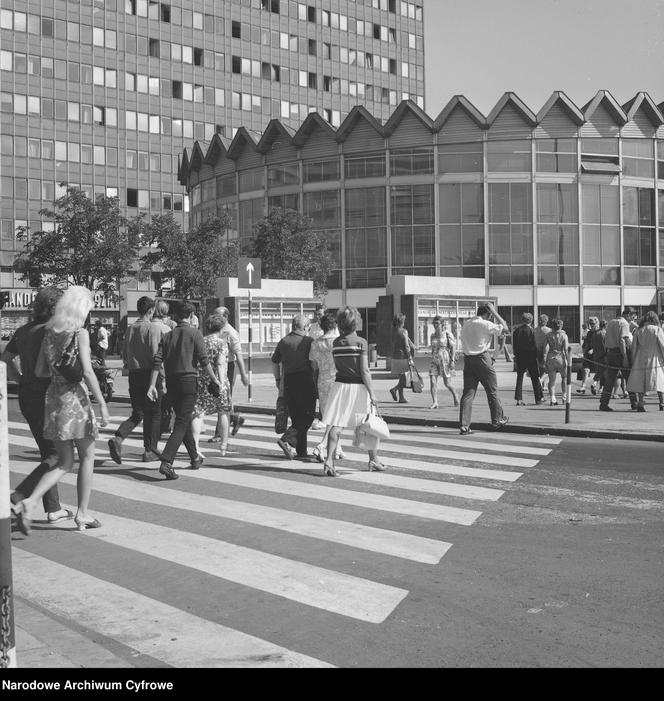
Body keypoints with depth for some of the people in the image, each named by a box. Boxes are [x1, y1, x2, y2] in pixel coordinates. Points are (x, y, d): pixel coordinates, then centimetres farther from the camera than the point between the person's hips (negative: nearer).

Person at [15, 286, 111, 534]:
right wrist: (102, 404, -14)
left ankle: (30, 501, -7)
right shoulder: (80, 333, -9)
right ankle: (82, 514, 15)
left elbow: (39, 371, 8)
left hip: (52, 397, 6)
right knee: (87, 457, 11)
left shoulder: (49, 333, 9)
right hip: (74, 396, -6)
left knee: (64, 462, 12)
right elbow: (87, 371, -16)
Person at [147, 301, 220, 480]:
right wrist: (213, 378, 1)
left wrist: (152, 385, 0)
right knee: (181, 423, -7)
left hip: (171, 383, 5)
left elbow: (157, 361, 2)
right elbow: (203, 359, -9)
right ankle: (166, 462, -20)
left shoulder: (168, 336, 10)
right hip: (189, 380, -5)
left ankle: (195, 458, 30)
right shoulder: (194, 333, -3)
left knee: (184, 420, 19)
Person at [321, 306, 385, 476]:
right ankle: (373, 460, 25)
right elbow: (364, 371, -13)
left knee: (336, 426, -2)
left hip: (339, 384, 4)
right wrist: (372, 392, -9)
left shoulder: (335, 343, 4)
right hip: (358, 386, -4)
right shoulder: (360, 342, -10)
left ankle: (329, 460, -16)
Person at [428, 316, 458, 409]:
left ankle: (455, 396, 29)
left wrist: (452, 360, -13)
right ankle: (435, 402, -7)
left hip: (445, 360, -5)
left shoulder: (447, 333, -4)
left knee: (447, 383, 1)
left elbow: (453, 347, -6)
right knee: (432, 382, -9)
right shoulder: (433, 335, 11)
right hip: (434, 360, 5)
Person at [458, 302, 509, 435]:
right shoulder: (485, 324, -10)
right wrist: (494, 312, -1)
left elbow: (465, 344, 13)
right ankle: (497, 420, 20)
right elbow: (505, 328, -5)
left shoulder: (465, 325, 11)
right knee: (492, 390, 10)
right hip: (482, 358, -6)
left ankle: (463, 425, -5)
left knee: (468, 392, 2)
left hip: (467, 359, 6)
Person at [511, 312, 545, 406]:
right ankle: (539, 398, 13)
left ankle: (519, 399, -1)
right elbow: (534, 345, -11)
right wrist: (536, 356, -2)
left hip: (520, 357, 3)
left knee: (519, 378, 6)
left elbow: (514, 345, 6)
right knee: (535, 378, 7)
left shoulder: (516, 330, 2)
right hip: (530, 357, -3)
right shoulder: (530, 330, -11)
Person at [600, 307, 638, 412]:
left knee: (609, 380, 5)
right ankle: (634, 403, 12)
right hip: (621, 353, -7)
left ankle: (603, 403, -1)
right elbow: (621, 340, -20)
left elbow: (605, 340, 19)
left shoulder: (611, 322, 16)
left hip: (610, 353, 7)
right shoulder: (624, 324, -10)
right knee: (630, 379, 5)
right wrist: (625, 358, -22)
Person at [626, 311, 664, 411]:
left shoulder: (637, 331, 7)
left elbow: (634, 348, 7)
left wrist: (633, 362, 13)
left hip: (641, 360, 3)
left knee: (641, 383, 6)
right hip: (655, 358, -3)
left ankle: (640, 403, -5)